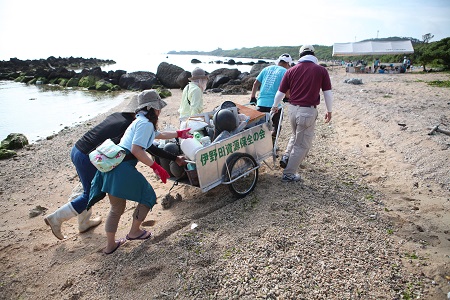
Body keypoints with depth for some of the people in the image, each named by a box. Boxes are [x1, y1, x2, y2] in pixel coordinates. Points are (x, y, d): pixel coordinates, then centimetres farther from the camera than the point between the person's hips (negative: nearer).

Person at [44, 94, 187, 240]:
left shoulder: (116, 116, 10)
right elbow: (150, 148, -10)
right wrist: (175, 159, -6)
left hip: (77, 149, 9)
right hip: (87, 158, -9)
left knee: (90, 190, 24)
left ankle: (84, 223, 38)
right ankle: (56, 218, 15)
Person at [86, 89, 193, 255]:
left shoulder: (141, 121, 23)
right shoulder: (146, 124, -9)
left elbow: (159, 134, 39)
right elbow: (136, 150, -19)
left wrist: (179, 133, 46)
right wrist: (156, 167, -14)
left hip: (111, 165, 10)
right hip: (123, 168, -10)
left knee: (117, 207, 20)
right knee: (148, 197, 11)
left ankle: (110, 245, 29)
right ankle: (134, 232, 26)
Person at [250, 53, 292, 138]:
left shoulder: (266, 69, 14)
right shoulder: (285, 71, -1)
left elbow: (256, 84, 12)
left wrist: (252, 98, 19)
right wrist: (288, 97, 11)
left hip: (261, 103, 5)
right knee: (276, 128, 12)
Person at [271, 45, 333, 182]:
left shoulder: (291, 70, 5)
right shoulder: (321, 70, -1)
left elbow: (280, 92, 7)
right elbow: (328, 93, 1)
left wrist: (275, 106, 24)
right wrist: (329, 111, 14)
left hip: (292, 109, 4)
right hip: (308, 111, -4)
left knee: (296, 136, 31)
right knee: (302, 144, 8)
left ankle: (286, 157, 17)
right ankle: (288, 174, 12)